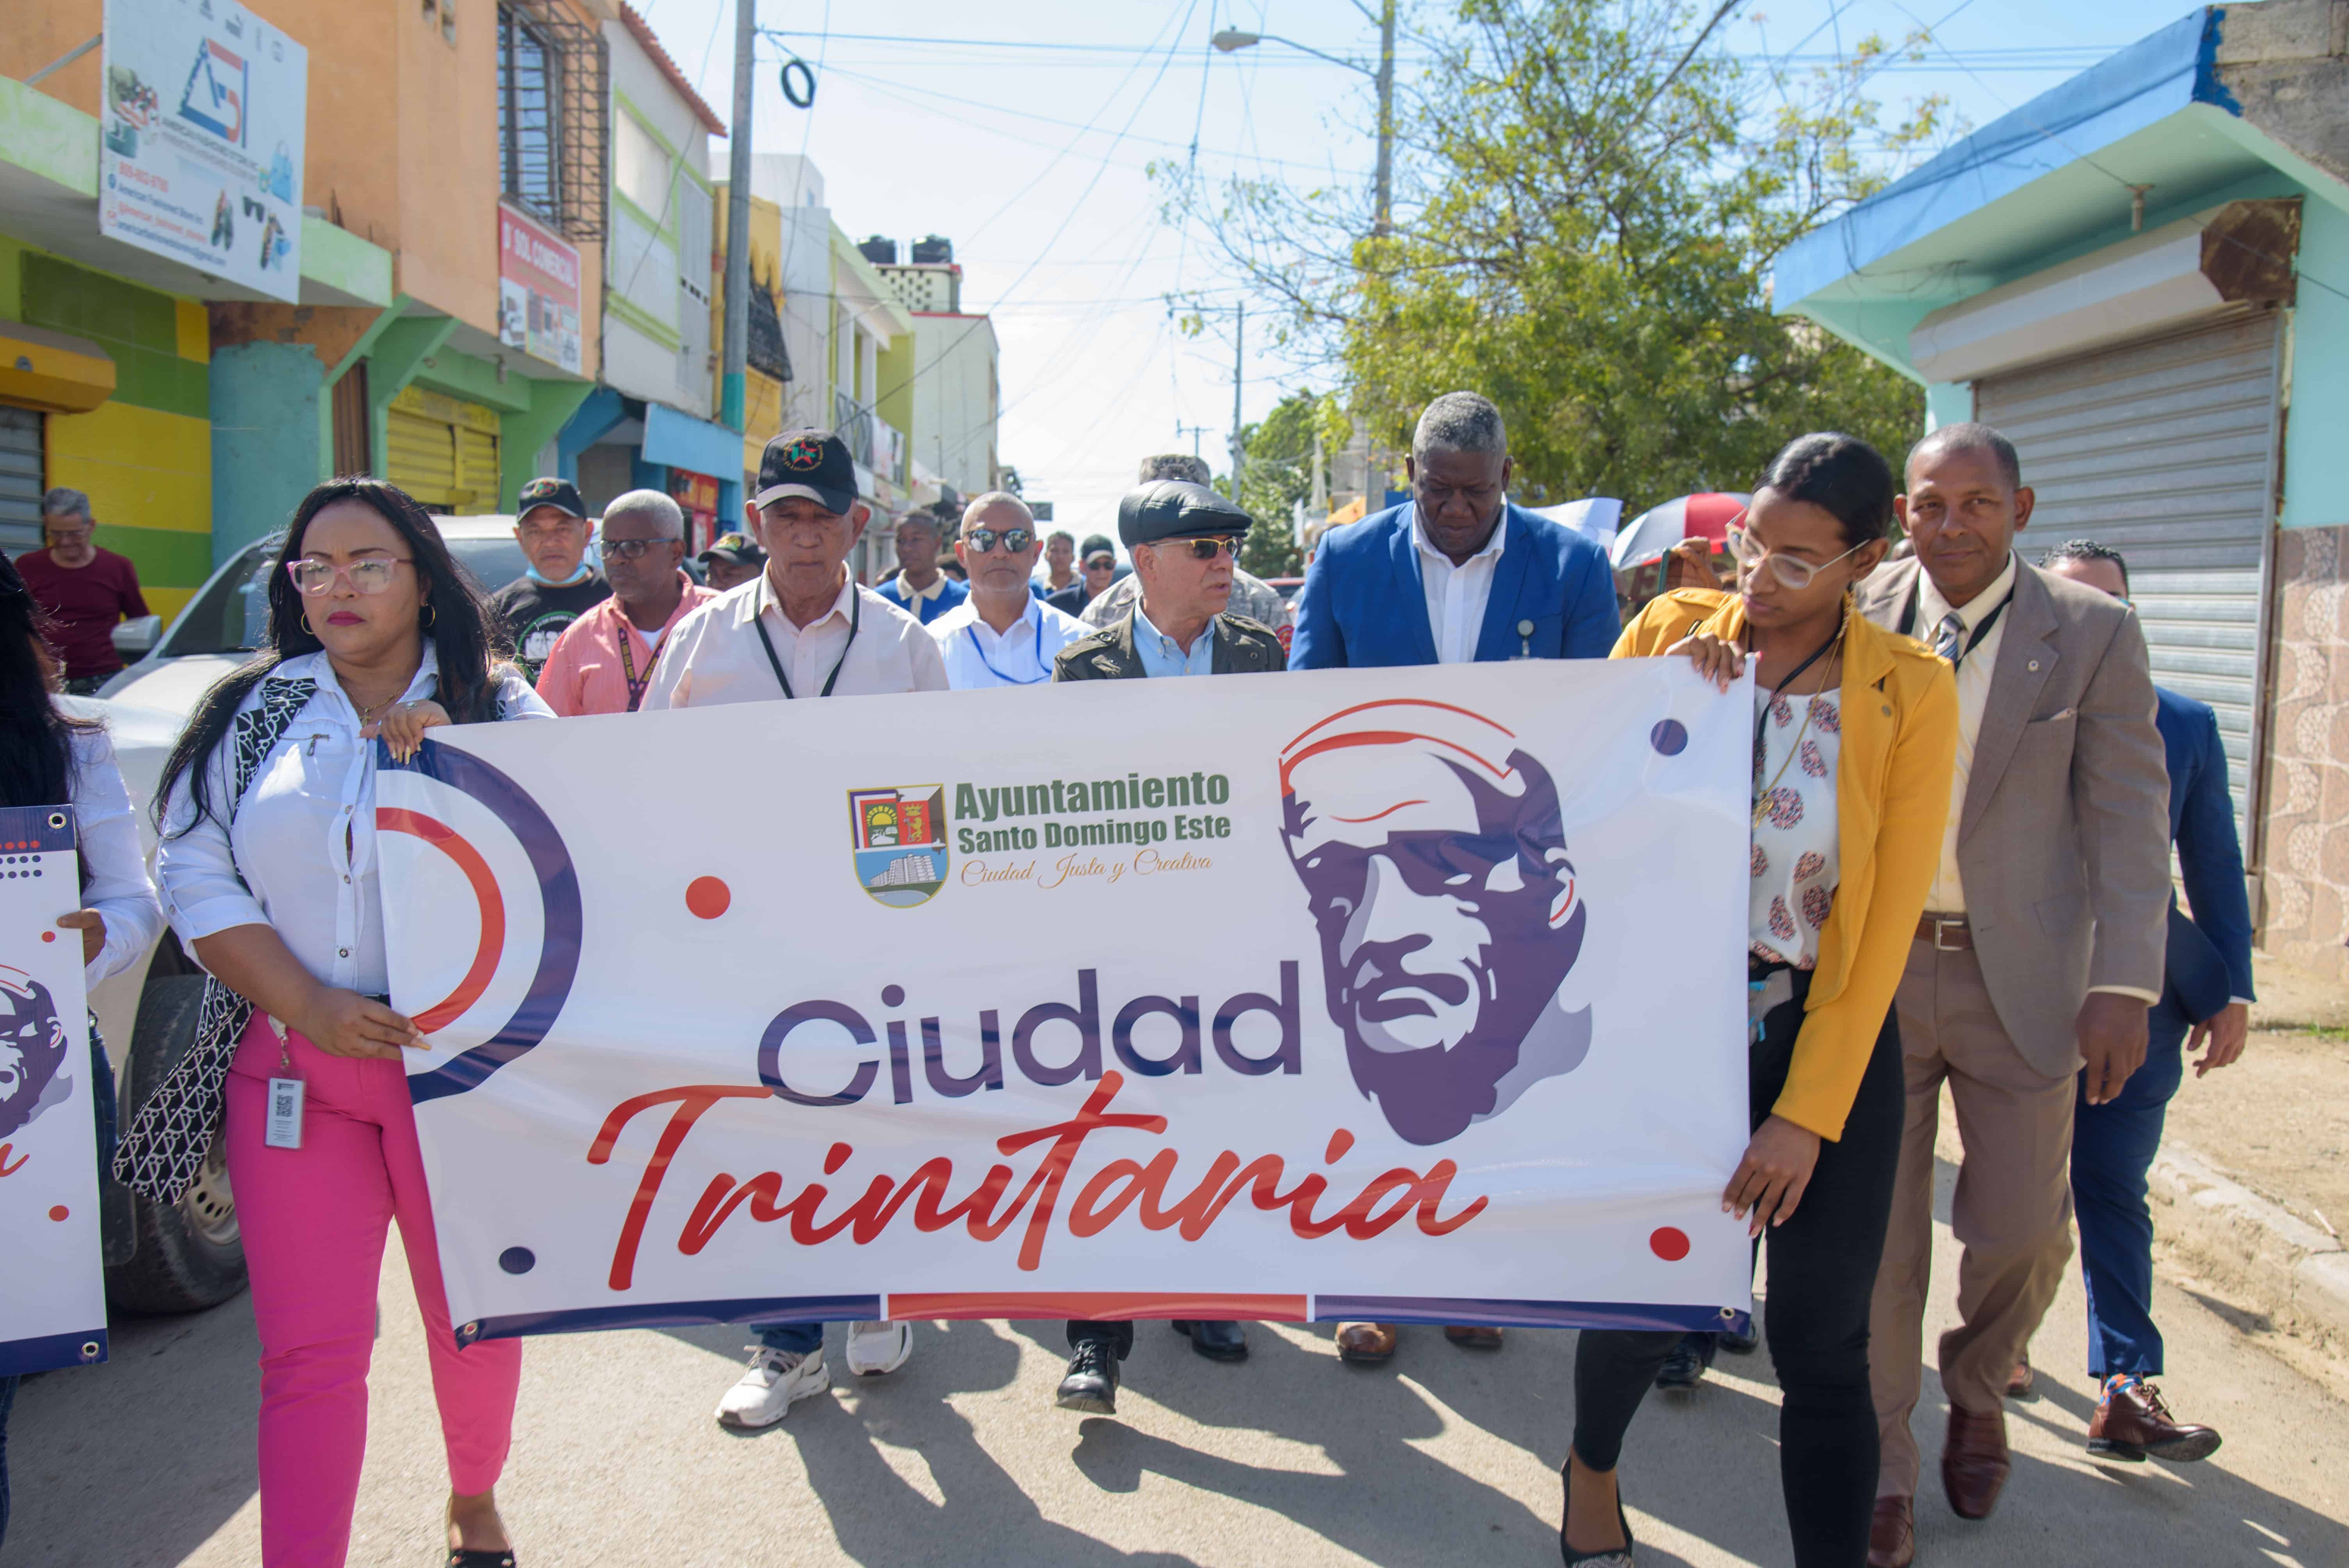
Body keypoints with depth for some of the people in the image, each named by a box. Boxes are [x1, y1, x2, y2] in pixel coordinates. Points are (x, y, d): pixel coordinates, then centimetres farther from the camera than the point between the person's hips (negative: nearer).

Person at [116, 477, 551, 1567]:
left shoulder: (496, 709, 4)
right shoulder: (252, 713, 8)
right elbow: (194, 875, 1)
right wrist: (308, 1005, -12)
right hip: (292, 1066, 1)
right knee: (308, 1351, -1)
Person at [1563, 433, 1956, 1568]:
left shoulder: (1910, 693, -6)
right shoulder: (1670, 631, -2)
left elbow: (1886, 920, -7)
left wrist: (1807, 1112, -11)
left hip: (1825, 1031, 0)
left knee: (1823, 1343, 3)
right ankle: (1591, 1468, 40)